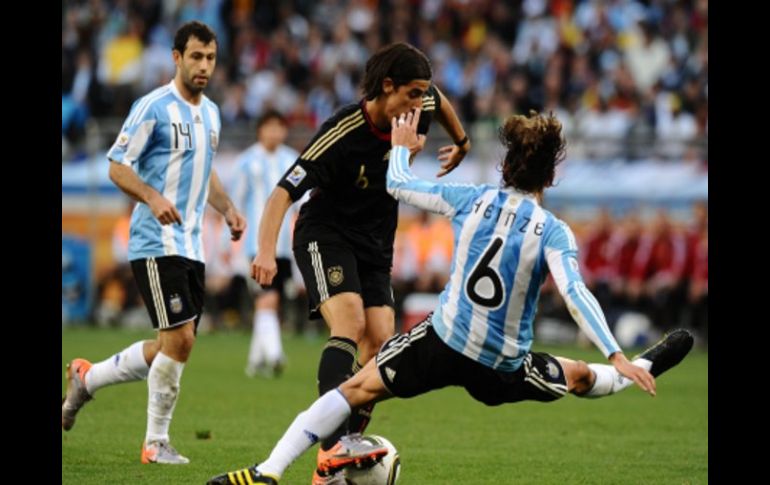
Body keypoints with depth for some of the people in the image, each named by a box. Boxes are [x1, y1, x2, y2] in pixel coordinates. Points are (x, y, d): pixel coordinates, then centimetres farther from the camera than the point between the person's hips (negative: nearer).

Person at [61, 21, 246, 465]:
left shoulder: (211, 113, 14)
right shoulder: (153, 108, -10)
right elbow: (117, 166, -10)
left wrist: (227, 208, 11)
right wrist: (153, 198, -26)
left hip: (192, 245, 8)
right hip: (157, 243, -8)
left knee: (172, 348, 8)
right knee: (179, 339, -14)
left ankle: (87, 378, 28)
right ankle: (156, 443, -2)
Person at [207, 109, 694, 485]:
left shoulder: (472, 200, -1)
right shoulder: (554, 232, -8)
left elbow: (399, 184, 9)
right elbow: (575, 293, -20)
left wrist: (402, 144, 29)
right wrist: (617, 356, -22)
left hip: (442, 344, 0)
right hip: (504, 371, 0)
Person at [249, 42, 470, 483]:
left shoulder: (421, 107, -8)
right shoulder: (343, 135, -26)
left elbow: (441, 100, 20)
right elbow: (284, 193, -29)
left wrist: (461, 144, 35)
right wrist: (267, 251, -42)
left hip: (375, 245, 7)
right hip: (326, 236, -7)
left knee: (381, 343, -6)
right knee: (350, 323, -28)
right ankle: (330, 449, -36)